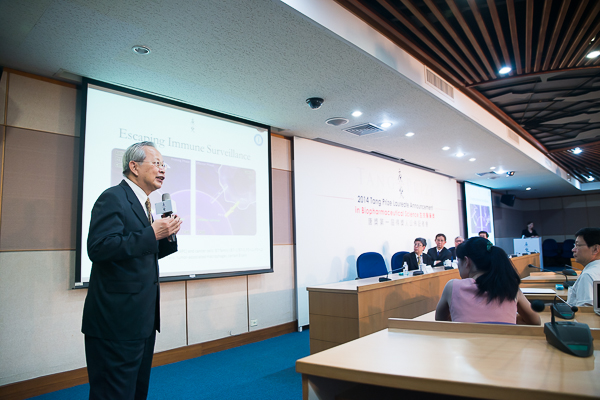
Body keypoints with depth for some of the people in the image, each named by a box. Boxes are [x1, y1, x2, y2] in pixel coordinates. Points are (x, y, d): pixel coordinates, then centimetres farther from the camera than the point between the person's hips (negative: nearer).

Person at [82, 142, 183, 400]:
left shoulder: (141, 203, 16)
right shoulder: (113, 198, -13)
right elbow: (98, 248, -25)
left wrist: (166, 236, 0)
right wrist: (152, 234, -25)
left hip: (142, 320, 10)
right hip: (116, 321, -9)